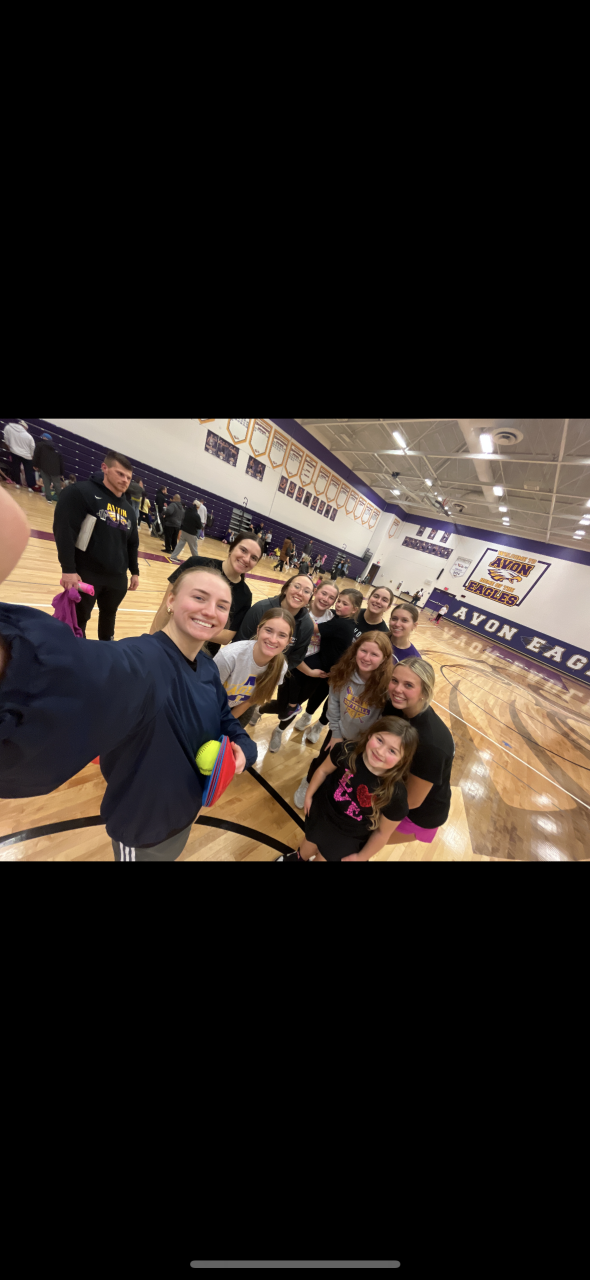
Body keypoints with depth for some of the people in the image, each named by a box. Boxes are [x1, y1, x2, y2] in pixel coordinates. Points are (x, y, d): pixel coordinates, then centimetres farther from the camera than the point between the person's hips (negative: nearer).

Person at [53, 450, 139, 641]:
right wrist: (68, 569, -17)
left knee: (109, 616, 20)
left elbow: (132, 544, 17)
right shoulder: (80, 492, -6)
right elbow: (64, 531, -12)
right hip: (86, 575, -5)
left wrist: (134, 572, 14)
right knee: (78, 620, 8)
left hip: (117, 579, 5)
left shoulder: (128, 509, 12)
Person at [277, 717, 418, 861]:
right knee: (308, 849, 31)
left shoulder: (395, 795, -33)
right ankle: (298, 857, 66)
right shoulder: (347, 751, -29)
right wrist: (309, 796, 4)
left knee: (324, 857, 23)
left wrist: (360, 857, -1)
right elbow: (323, 770, -8)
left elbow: (382, 833, -15)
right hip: (322, 812, 2)